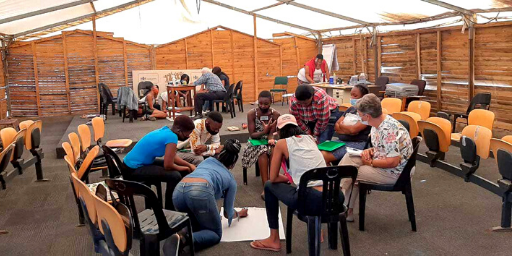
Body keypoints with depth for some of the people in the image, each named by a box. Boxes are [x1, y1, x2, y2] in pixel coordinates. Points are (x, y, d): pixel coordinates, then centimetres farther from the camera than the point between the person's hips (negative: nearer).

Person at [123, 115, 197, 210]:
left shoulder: (166, 131, 6)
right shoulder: (172, 137, -21)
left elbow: (172, 157, 17)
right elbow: (168, 165, -22)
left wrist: (189, 165, 9)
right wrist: (182, 168, -4)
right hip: (133, 169, -10)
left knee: (176, 169, 16)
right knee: (174, 175, -21)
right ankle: (169, 211, -4)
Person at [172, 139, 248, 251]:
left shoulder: (208, 160, 38)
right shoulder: (231, 179, 29)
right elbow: (228, 213, 36)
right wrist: (238, 214, 60)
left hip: (178, 191, 5)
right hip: (200, 191, -5)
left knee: (197, 226, 30)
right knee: (216, 234, 13)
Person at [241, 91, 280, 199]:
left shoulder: (275, 114, -8)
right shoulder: (251, 114, -11)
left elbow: (271, 133, -11)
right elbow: (251, 135, -13)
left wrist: (271, 139, -35)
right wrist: (264, 132, -31)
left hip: (269, 141, 1)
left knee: (273, 150, -33)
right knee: (263, 151, -34)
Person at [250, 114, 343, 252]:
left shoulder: (282, 143, 6)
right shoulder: (310, 138, 21)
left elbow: (273, 178, 10)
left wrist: (288, 179, 27)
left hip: (313, 200, -6)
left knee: (269, 186, 20)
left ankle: (274, 240, 23)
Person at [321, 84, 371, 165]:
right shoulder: (350, 109, 18)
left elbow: (353, 129, -18)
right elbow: (336, 126, 13)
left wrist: (341, 125, 3)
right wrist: (347, 130, -8)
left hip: (356, 143, -8)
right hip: (341, 141, 8)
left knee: (324, 156, -24)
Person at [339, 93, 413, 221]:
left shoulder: (388, 130, -28)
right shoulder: (379, 123, 1)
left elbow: (393, 162, -30)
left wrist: (371, 162, -17)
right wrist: (370, 150, -2)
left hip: (394, 172, -9)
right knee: (349, 157, 3)